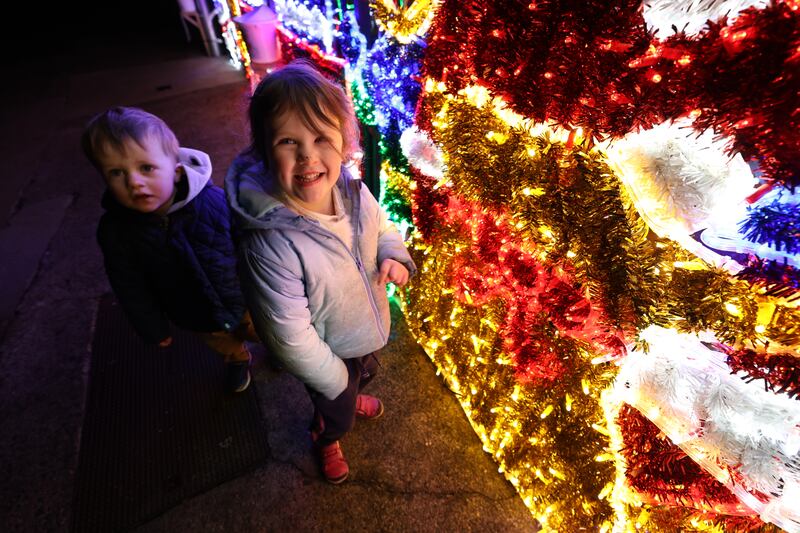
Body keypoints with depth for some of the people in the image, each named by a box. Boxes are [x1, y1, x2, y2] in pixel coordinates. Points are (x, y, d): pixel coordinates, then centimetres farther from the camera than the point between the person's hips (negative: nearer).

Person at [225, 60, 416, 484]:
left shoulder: (353, 191, -21)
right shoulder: (270, 244, -39)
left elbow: (383, 227, 1)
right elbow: (291, 337, -28)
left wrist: (394, 255, -21)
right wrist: (335, 379, -13)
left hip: (369, 331, 6)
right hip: (328, 354, -5)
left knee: (365, 375, 37)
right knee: (336, 412, 26)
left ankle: (351, 399, 75)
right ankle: (326, 440, 64)